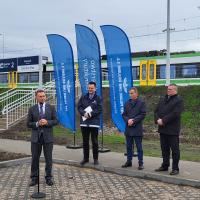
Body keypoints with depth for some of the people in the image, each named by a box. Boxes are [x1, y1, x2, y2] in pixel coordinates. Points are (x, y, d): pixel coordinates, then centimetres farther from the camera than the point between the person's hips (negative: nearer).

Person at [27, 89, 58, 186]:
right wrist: (37, 124, -16)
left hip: (48, 137, 0)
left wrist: (47, 122, -16)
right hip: (36, 137, 0)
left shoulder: (51, 108, 3)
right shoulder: (32, 109, 2)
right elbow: (28, 123, 1)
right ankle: (34, 178, 16)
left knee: (48, 159, 6)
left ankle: (48, 178, 18)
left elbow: (56, 121, 1)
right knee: (35, 159, 6)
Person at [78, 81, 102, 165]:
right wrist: (84, 113, -13)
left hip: (94, 123, -3)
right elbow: (79, 107, 5)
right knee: (85, 141, 9)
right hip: (84, 122, 3)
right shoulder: (83, 97, 11)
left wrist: (90, 114, -16)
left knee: (94, 141, 2)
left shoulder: (98, 98, 2)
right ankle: (85, 158, 20)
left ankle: (95, 158, 11)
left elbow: (99, 109, -6)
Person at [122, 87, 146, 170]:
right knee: (129, 146, 11)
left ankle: (140, 163, 5)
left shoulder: (141, 103, -2)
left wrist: (133, 120, -15)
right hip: (128, 128, 5)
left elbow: (143, 115, -7)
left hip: (137, 128, -5)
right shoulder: (127, 103, 12)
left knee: (139, 146, 0)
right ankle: (129, 161, 21)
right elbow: (124, 114, 10)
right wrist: (128, 120, -9)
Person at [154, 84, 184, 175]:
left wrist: (163, 120, -17)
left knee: (174, 149, 1)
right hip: (162, 129, 7)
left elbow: (175, 114, -18)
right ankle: (165, 166, 26)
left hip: (173, 129, -7)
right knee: (164, 148, 15)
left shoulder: (179, 100, -7)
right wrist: (157, 119, -7)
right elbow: (156, 111, 12)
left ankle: (175, 168, 8)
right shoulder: (162, 99, 16)